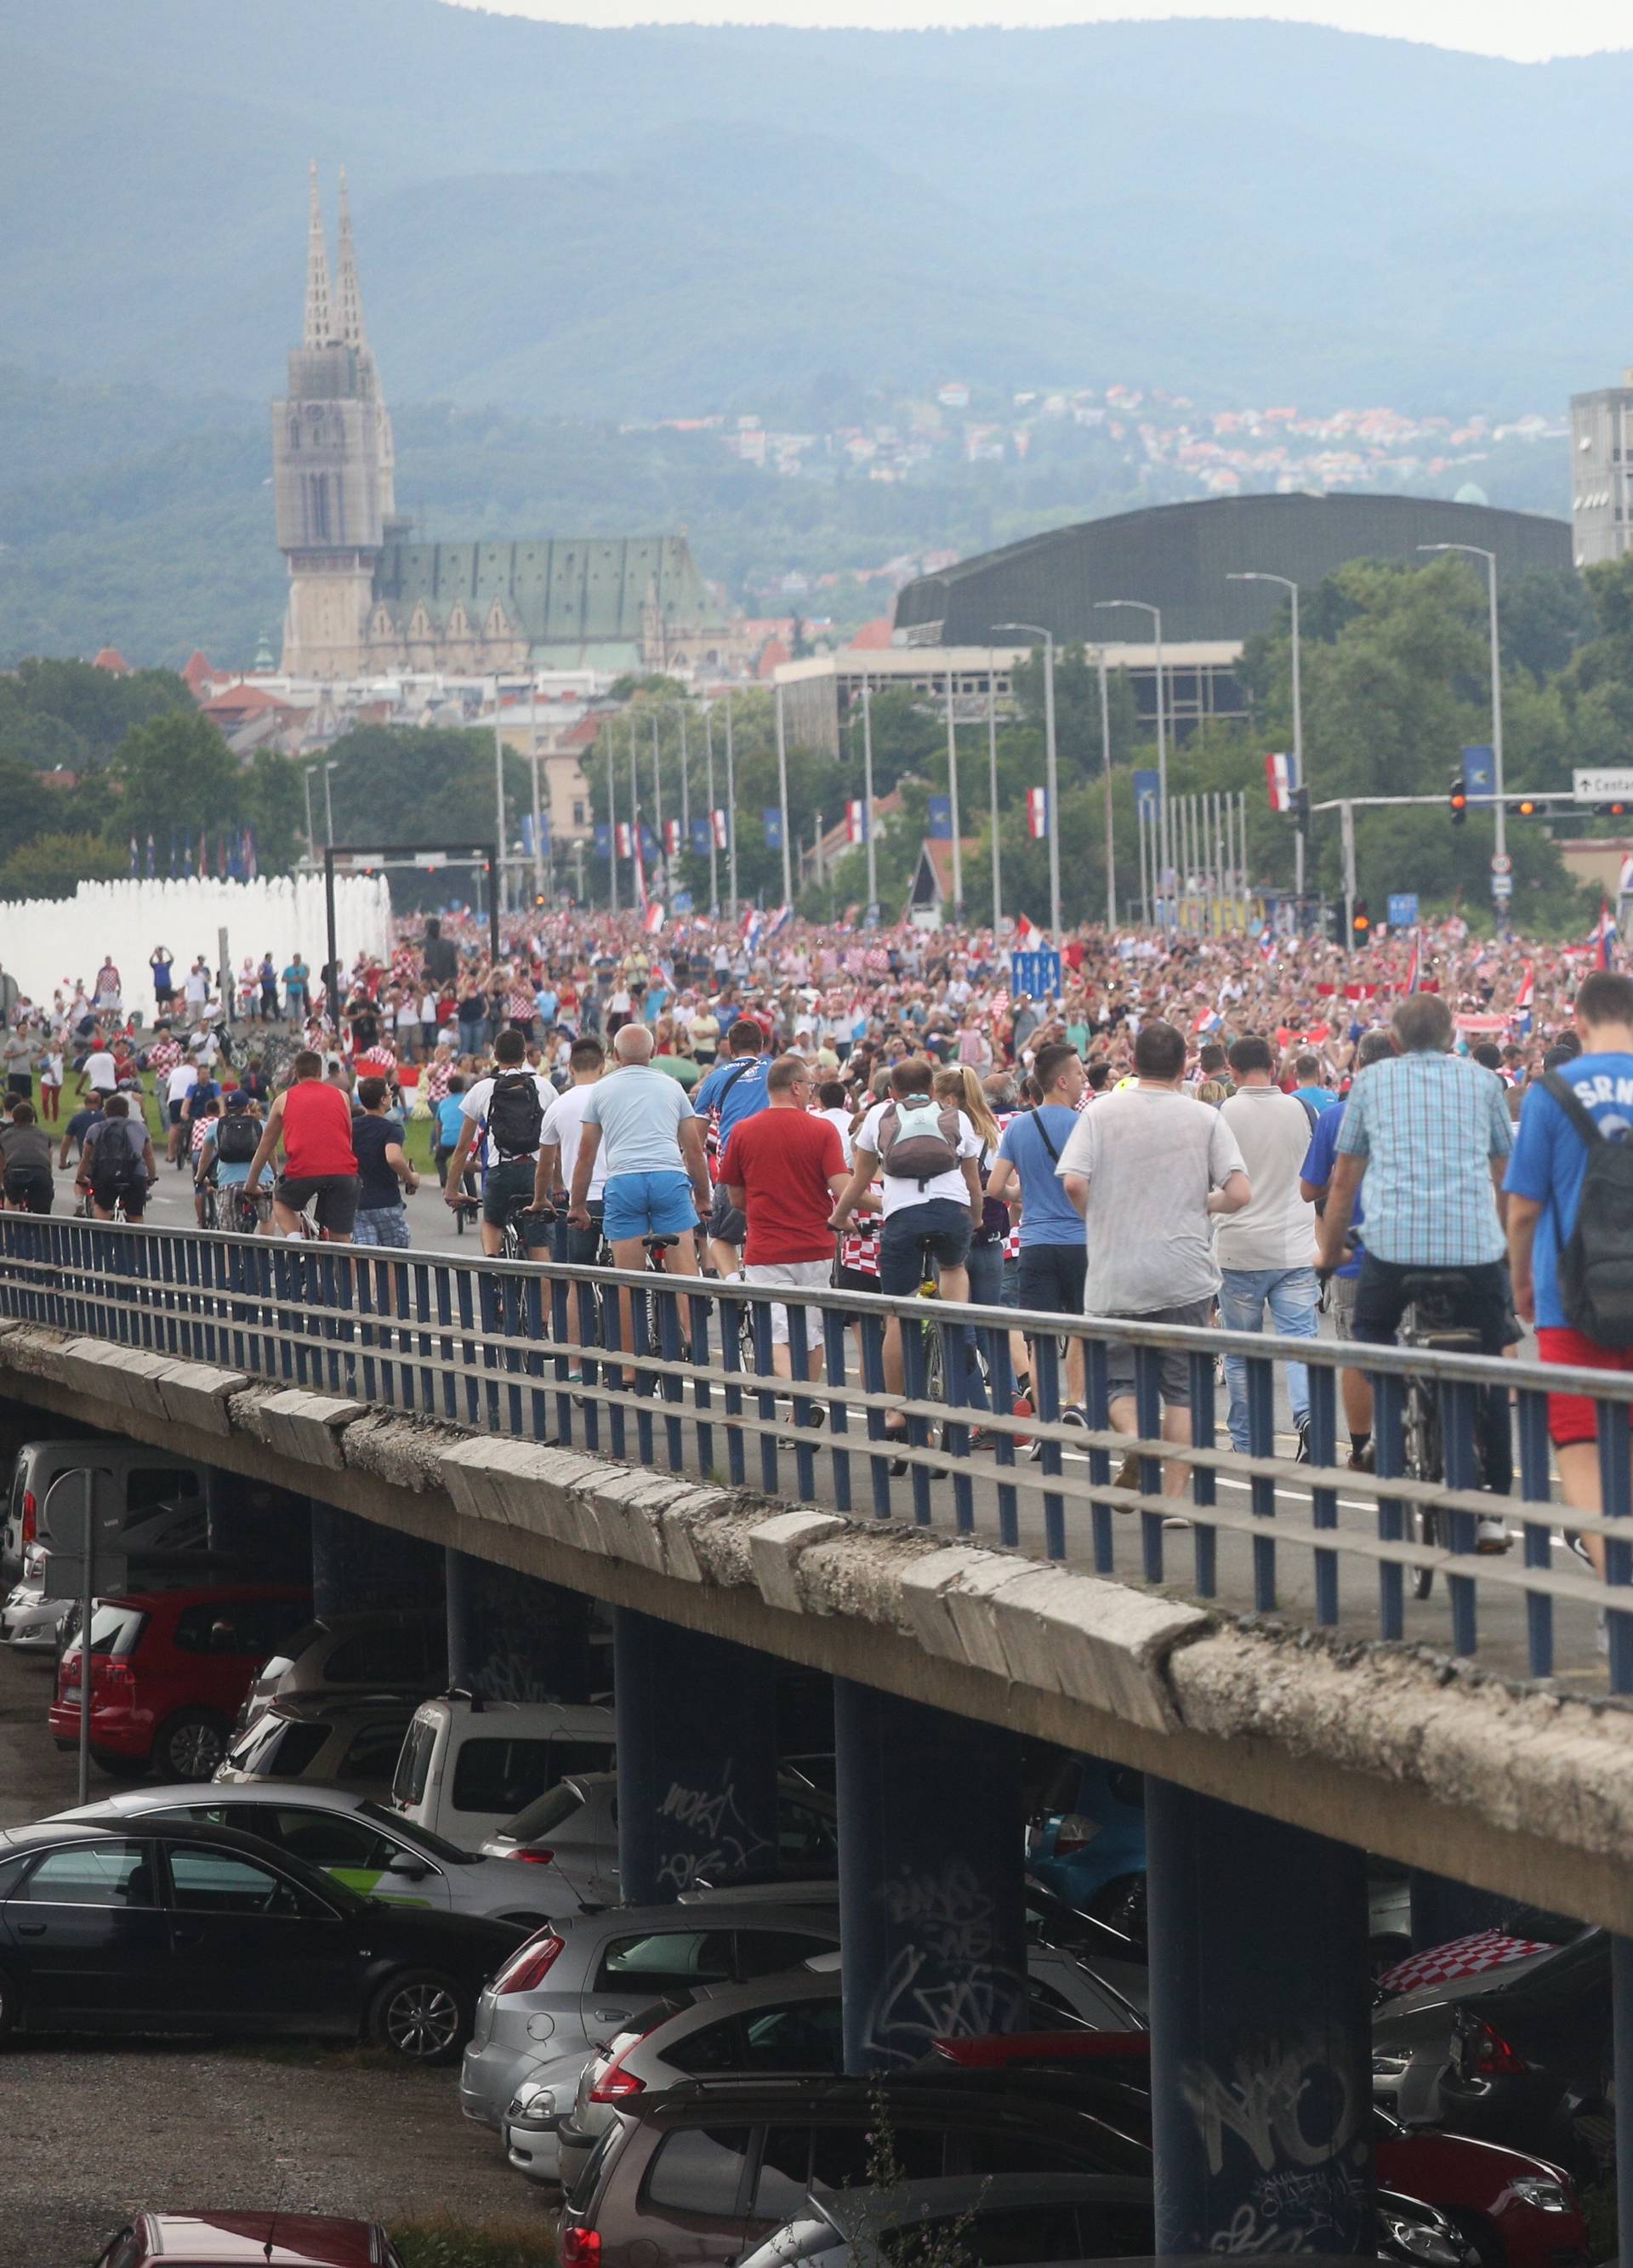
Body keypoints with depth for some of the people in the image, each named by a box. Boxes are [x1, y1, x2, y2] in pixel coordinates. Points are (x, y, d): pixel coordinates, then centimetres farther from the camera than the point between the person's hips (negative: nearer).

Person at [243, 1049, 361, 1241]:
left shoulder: (284, 1100, 19)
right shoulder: (341, 1096, 21)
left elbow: (265, 1147, 28)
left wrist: (250, 1185, 40)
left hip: (303, 1169, -1)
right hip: (342, 1168, 1)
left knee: (281, 1202, 29)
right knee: (341, 1241, 7)